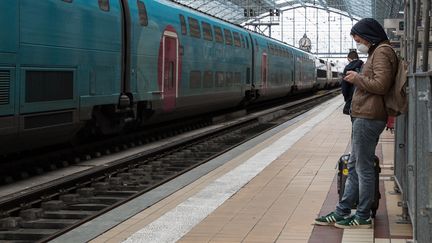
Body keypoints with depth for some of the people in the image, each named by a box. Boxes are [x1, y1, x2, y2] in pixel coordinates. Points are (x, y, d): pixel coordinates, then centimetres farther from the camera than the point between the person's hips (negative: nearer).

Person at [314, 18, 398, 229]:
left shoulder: (382, 53, -11)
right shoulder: (376, 53, 21)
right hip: (364, 117, 11)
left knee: (363, 168, -4)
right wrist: (358, 79, 12)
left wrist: (357, 78, -10)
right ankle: (342, 213, 17)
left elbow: (381, 85, -21)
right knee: (354, 167, 12)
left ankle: (363, 217, 3)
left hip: (368, 118, -11)